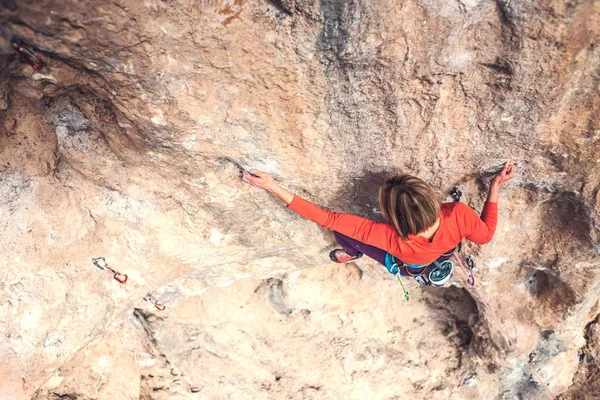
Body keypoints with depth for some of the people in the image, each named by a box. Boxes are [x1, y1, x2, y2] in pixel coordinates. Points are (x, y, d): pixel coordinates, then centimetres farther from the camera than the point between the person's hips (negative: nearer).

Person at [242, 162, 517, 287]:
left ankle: (354, 253, 41)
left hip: (409, 267, -3)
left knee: (341, 232, 5)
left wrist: (274, 188, -43)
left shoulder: (393, 239, -49)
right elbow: (485, 235, -19)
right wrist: (495, 189, -19)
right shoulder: (459, 214, -44)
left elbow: (328, 219, -44)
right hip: (443, 256, 3)